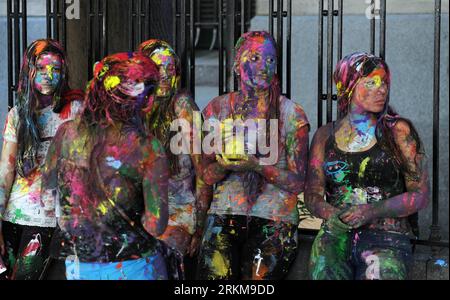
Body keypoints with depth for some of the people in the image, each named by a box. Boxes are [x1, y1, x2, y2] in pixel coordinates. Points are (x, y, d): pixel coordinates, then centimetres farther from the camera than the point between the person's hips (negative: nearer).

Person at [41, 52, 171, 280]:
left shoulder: (67, 132, -7)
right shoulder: (149, 149, -15)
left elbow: (47, 189, 7)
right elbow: (155, 226, -17)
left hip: (75, 267, 3)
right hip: (131, 268, -3)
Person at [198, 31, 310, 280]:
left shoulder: (292, 114, 2)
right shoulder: (218, 108, 9)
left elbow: (297, 183, -1)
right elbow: (208, 176, 10)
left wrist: (258, 166, -17)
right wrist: (224, 165, -13)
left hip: (274, 220, -2)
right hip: (225, 213, 2)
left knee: (259, 275, -15)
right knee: (215, 273, -13)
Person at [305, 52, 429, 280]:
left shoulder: (398, 131, 4)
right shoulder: (325, 135, 11)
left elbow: (420, 194, 2)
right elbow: (312, 195, 11)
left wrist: (373, 211, -12)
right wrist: (333, 216, -11)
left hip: (385, 237, -1)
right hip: (335, 236, 2)